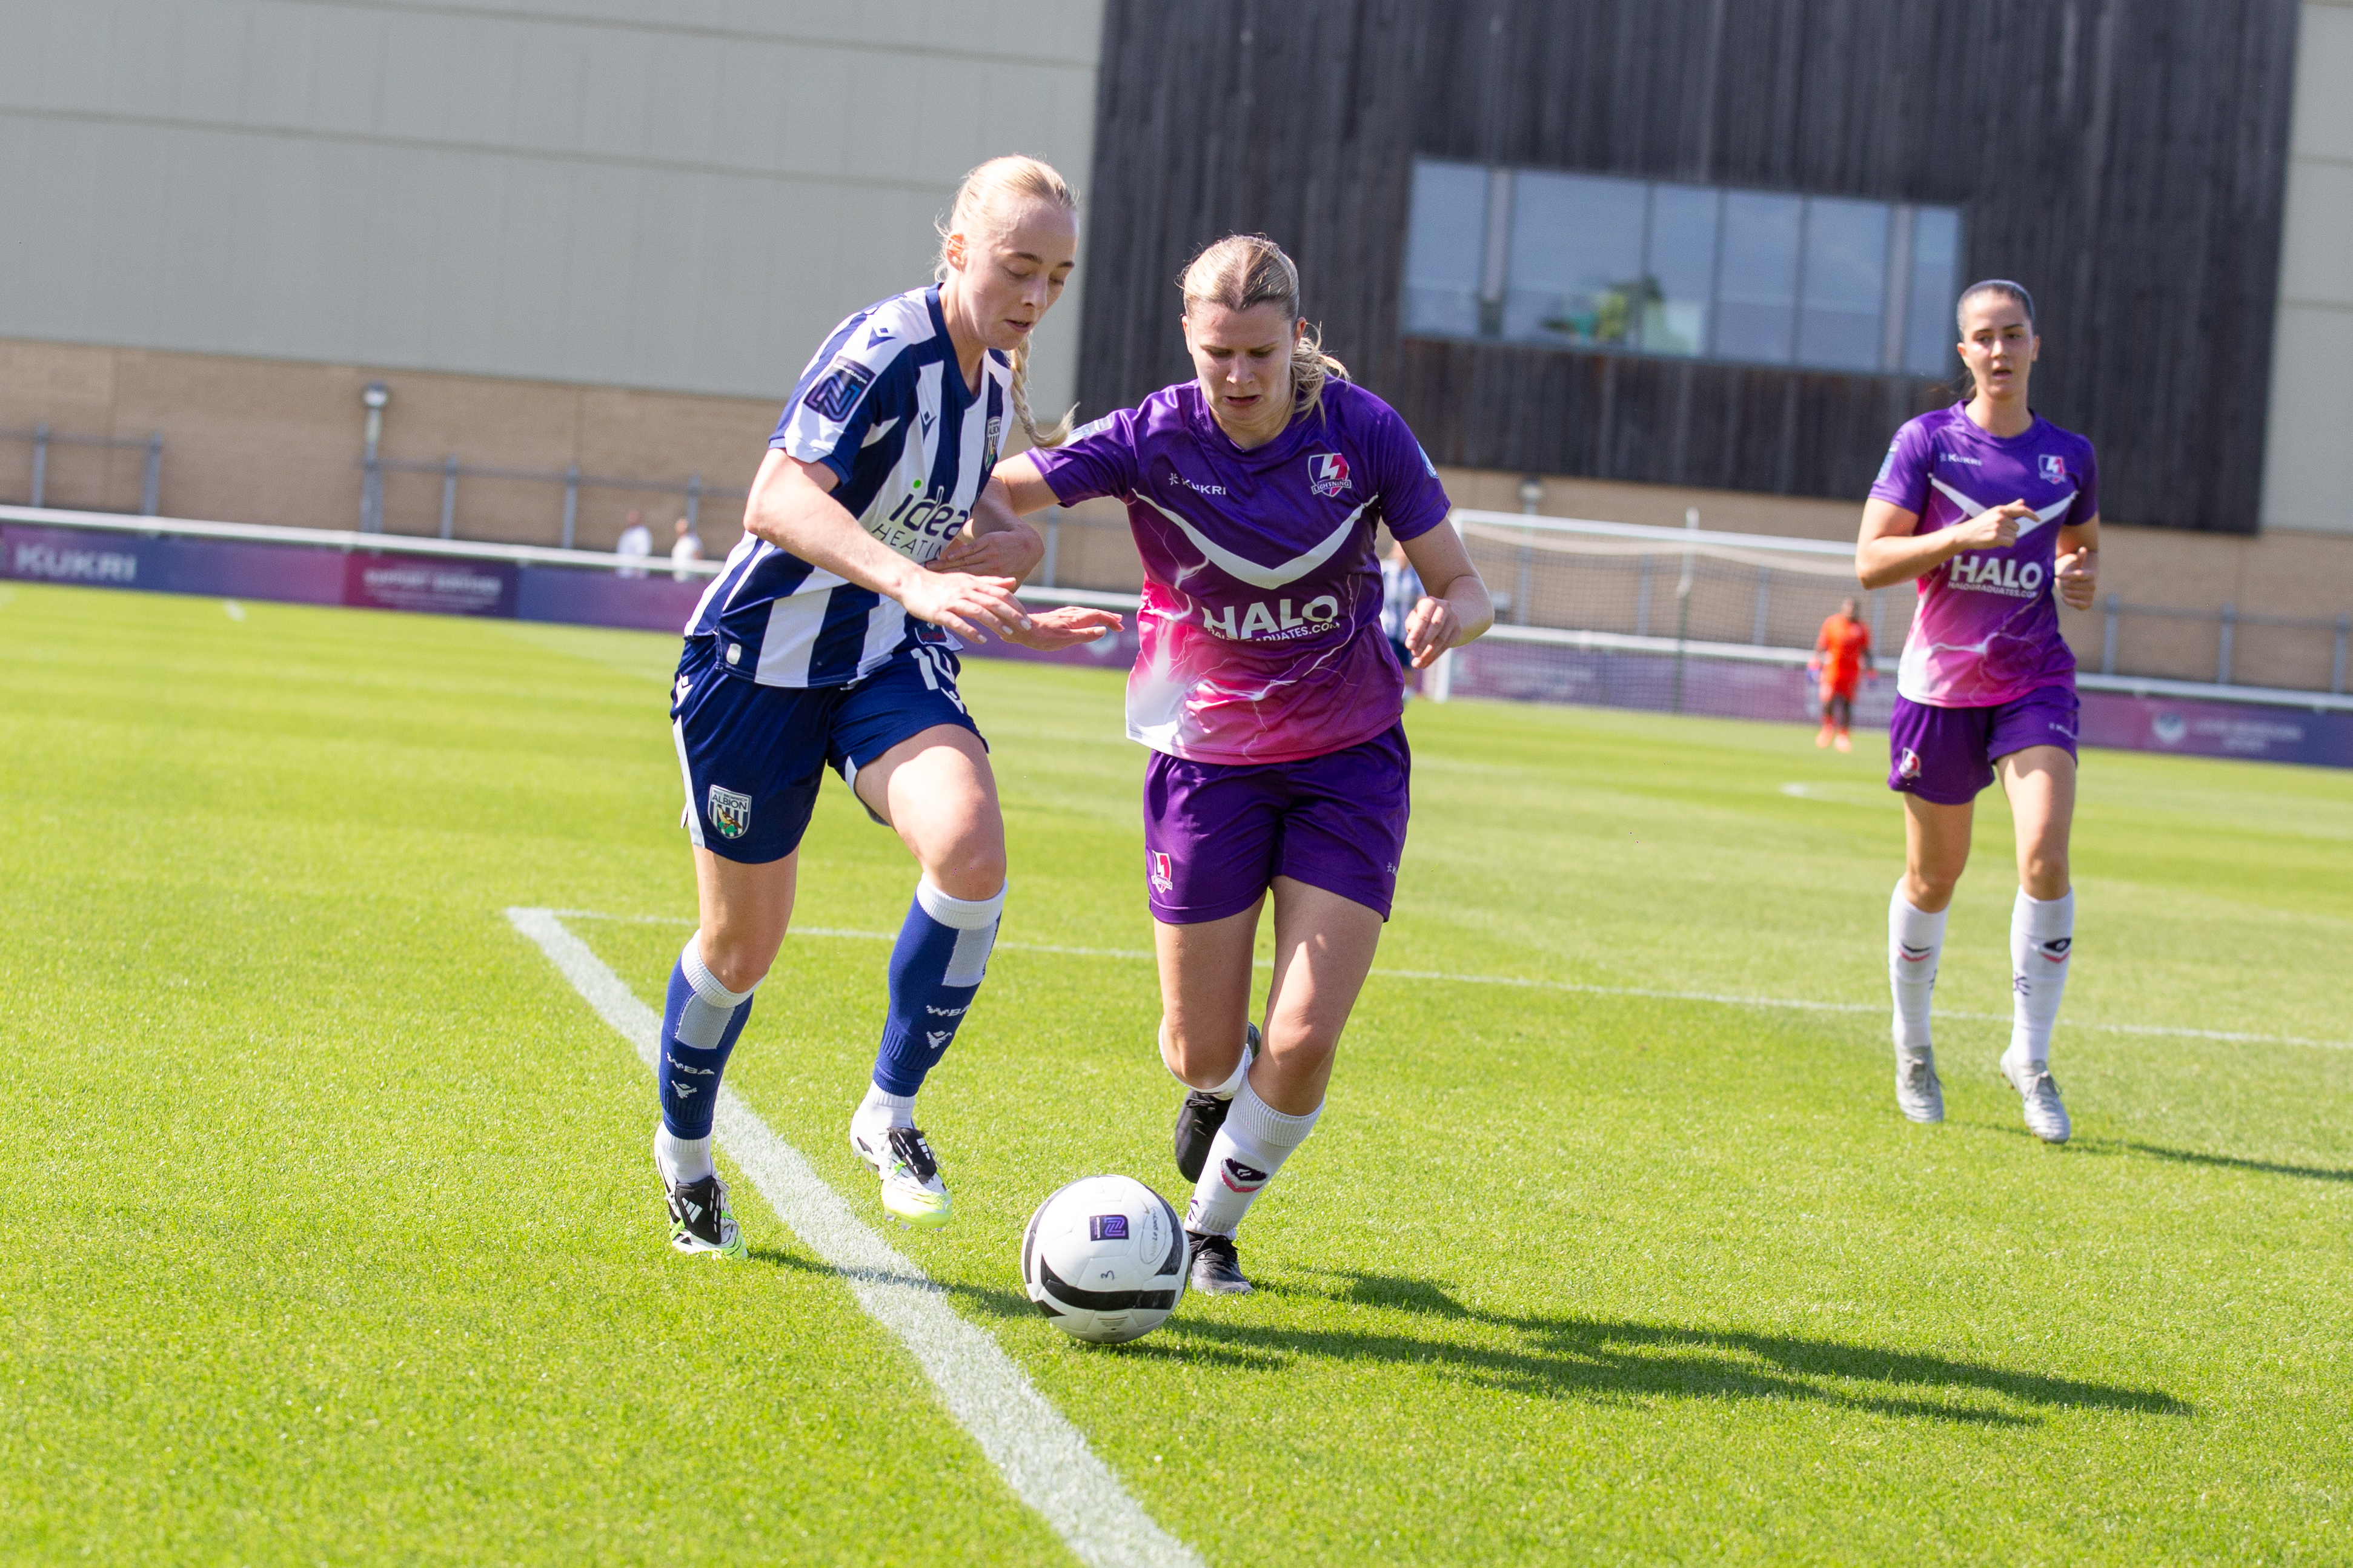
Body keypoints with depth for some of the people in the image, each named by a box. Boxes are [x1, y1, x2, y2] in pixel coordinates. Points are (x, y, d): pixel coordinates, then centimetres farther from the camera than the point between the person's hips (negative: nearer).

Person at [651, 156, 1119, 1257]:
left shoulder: (993, 381, 4)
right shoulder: (884, 349, -20)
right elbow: (777, 502, -35)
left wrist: (998, 615, 5)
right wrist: (917, 583, -46)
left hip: (888, 665, 6)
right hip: (763, 661, -5)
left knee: (971, 844, -25)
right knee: (744, 942, 6)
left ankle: (891, 1114, -8)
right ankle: (683, 1149, 35)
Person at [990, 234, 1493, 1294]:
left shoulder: (1363, 431, -13)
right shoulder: (1155, 439, -15)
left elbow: (1464, 588, -5)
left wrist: (1446, 619, -29)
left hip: (1349, 766, 0)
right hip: (1206, 761, 0)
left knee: (1304, 1043, -10)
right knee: (1201, 1051, 5)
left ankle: (1212, 1225, 18)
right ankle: (1217, 1085, 46)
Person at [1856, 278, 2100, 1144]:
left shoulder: (2070, 455, 6)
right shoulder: (1925, 442, -2)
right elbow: (1870, 561, -7)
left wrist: (2081, 576, 1)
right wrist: (1964, 535, -20)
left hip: (2035, 682, 1)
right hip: (1941, 682, -1)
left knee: (2046, 854, -19)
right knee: (1933, 879, 8)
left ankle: (2030, 1056, -7)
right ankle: (1912, 1048, 30)